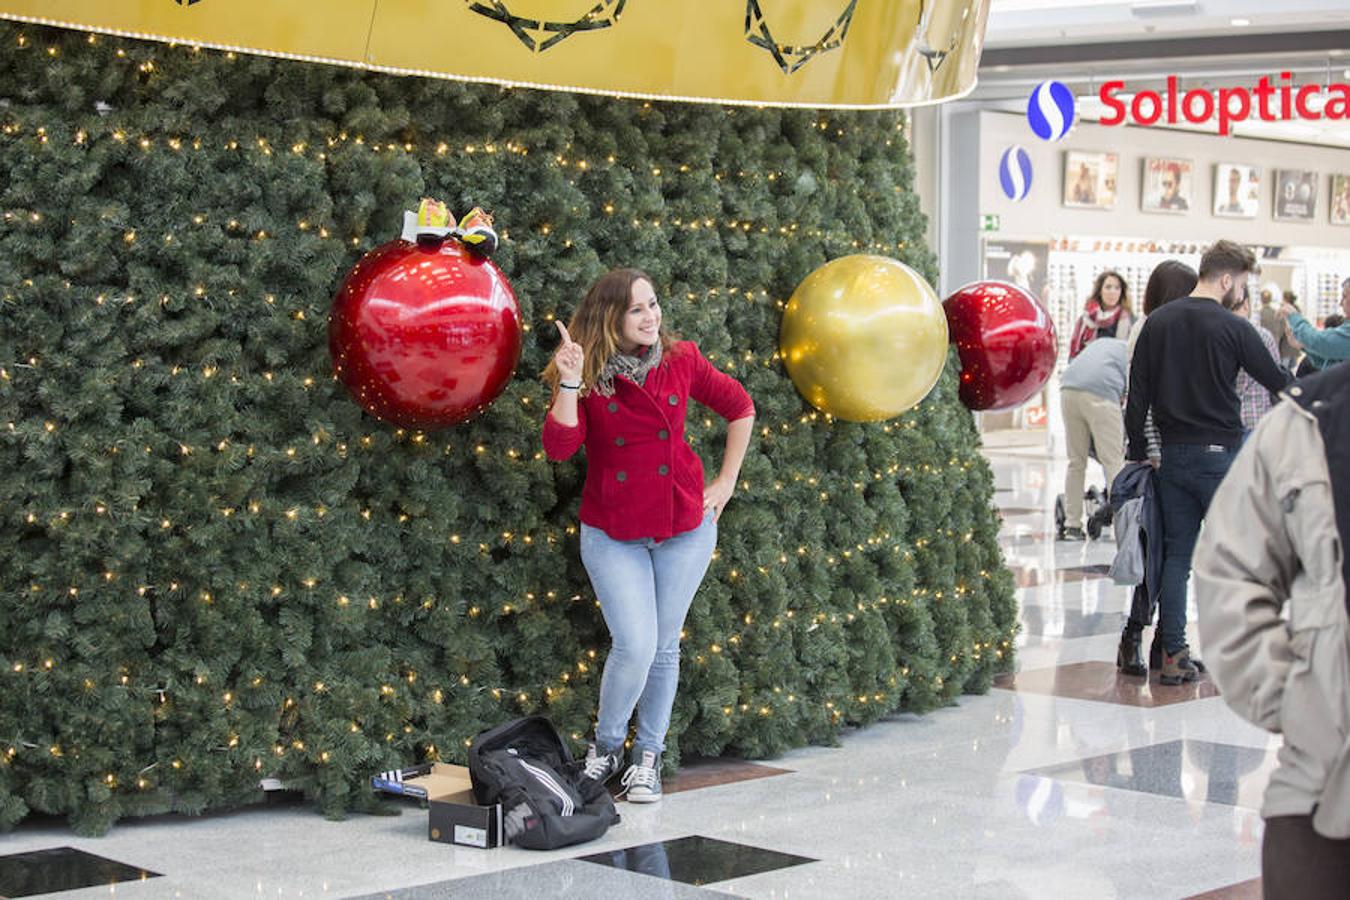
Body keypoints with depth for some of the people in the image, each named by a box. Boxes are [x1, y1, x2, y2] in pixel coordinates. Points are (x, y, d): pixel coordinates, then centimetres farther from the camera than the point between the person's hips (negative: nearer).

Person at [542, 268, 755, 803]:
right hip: (611, 533, -2)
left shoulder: (681, 362, -3)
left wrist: (726, 483, 9)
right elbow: (559, 447, -19)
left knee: (664, 645, 9)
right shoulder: (587, 374, -8)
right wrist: (569, 383, -28)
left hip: (684, 527, 2)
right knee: (635, 644, -13)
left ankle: (648, 756, 25)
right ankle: (605, 747, 12)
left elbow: (739, 407, 12)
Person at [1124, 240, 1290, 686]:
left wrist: (1139, 449, 12)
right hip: (1219, 453, -5)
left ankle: (1173, 654, 4)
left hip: (1174, 456, 5)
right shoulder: (1233, 329, -9)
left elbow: (1137, 394, 5)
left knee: (1176, 554, 8)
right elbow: (1277, 382, 0)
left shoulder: (1158, 323, 5)